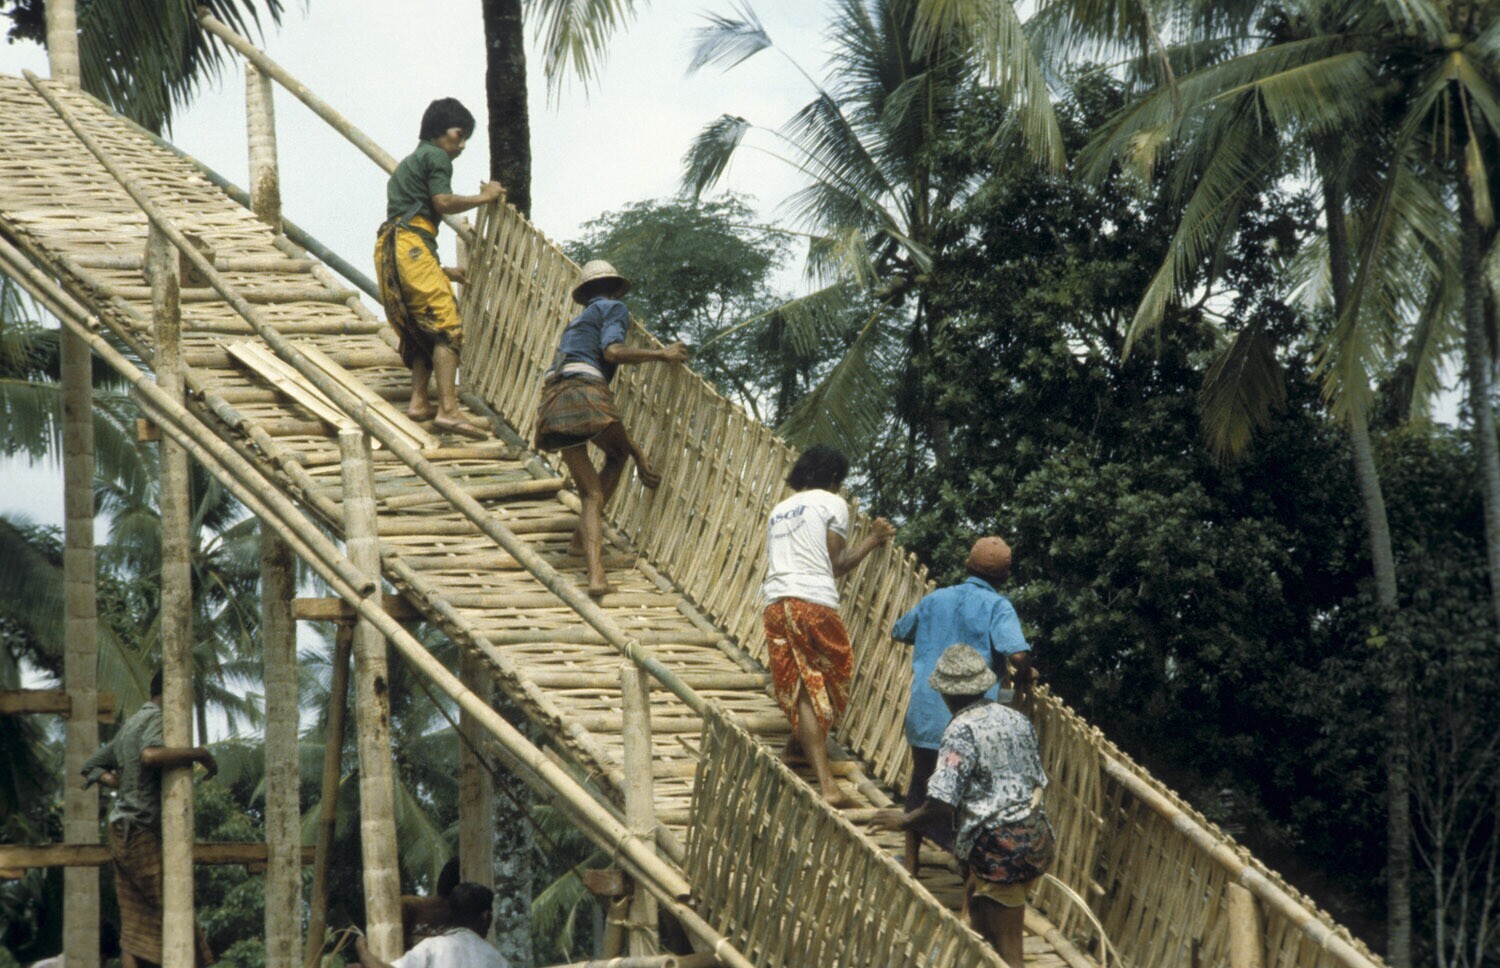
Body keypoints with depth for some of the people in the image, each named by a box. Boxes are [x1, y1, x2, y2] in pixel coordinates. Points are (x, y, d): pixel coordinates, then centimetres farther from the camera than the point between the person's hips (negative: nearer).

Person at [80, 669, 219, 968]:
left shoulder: (129, 726, 21)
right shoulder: (157, 719, -8)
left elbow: (91, 767, 28)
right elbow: (151, 755, -30)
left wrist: (120, 784, 14)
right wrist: (199, 754, -20)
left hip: (122, 834, 9)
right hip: (144, 834, -9)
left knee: (134, 929, 2)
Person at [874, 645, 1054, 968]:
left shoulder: (962, 731, -14)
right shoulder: (1016, 720, 8)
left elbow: (941, 803, -19)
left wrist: (905, 821, -1)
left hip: (1000, 846, -8)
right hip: (1036, 837, 8)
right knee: (975, 897, 30)